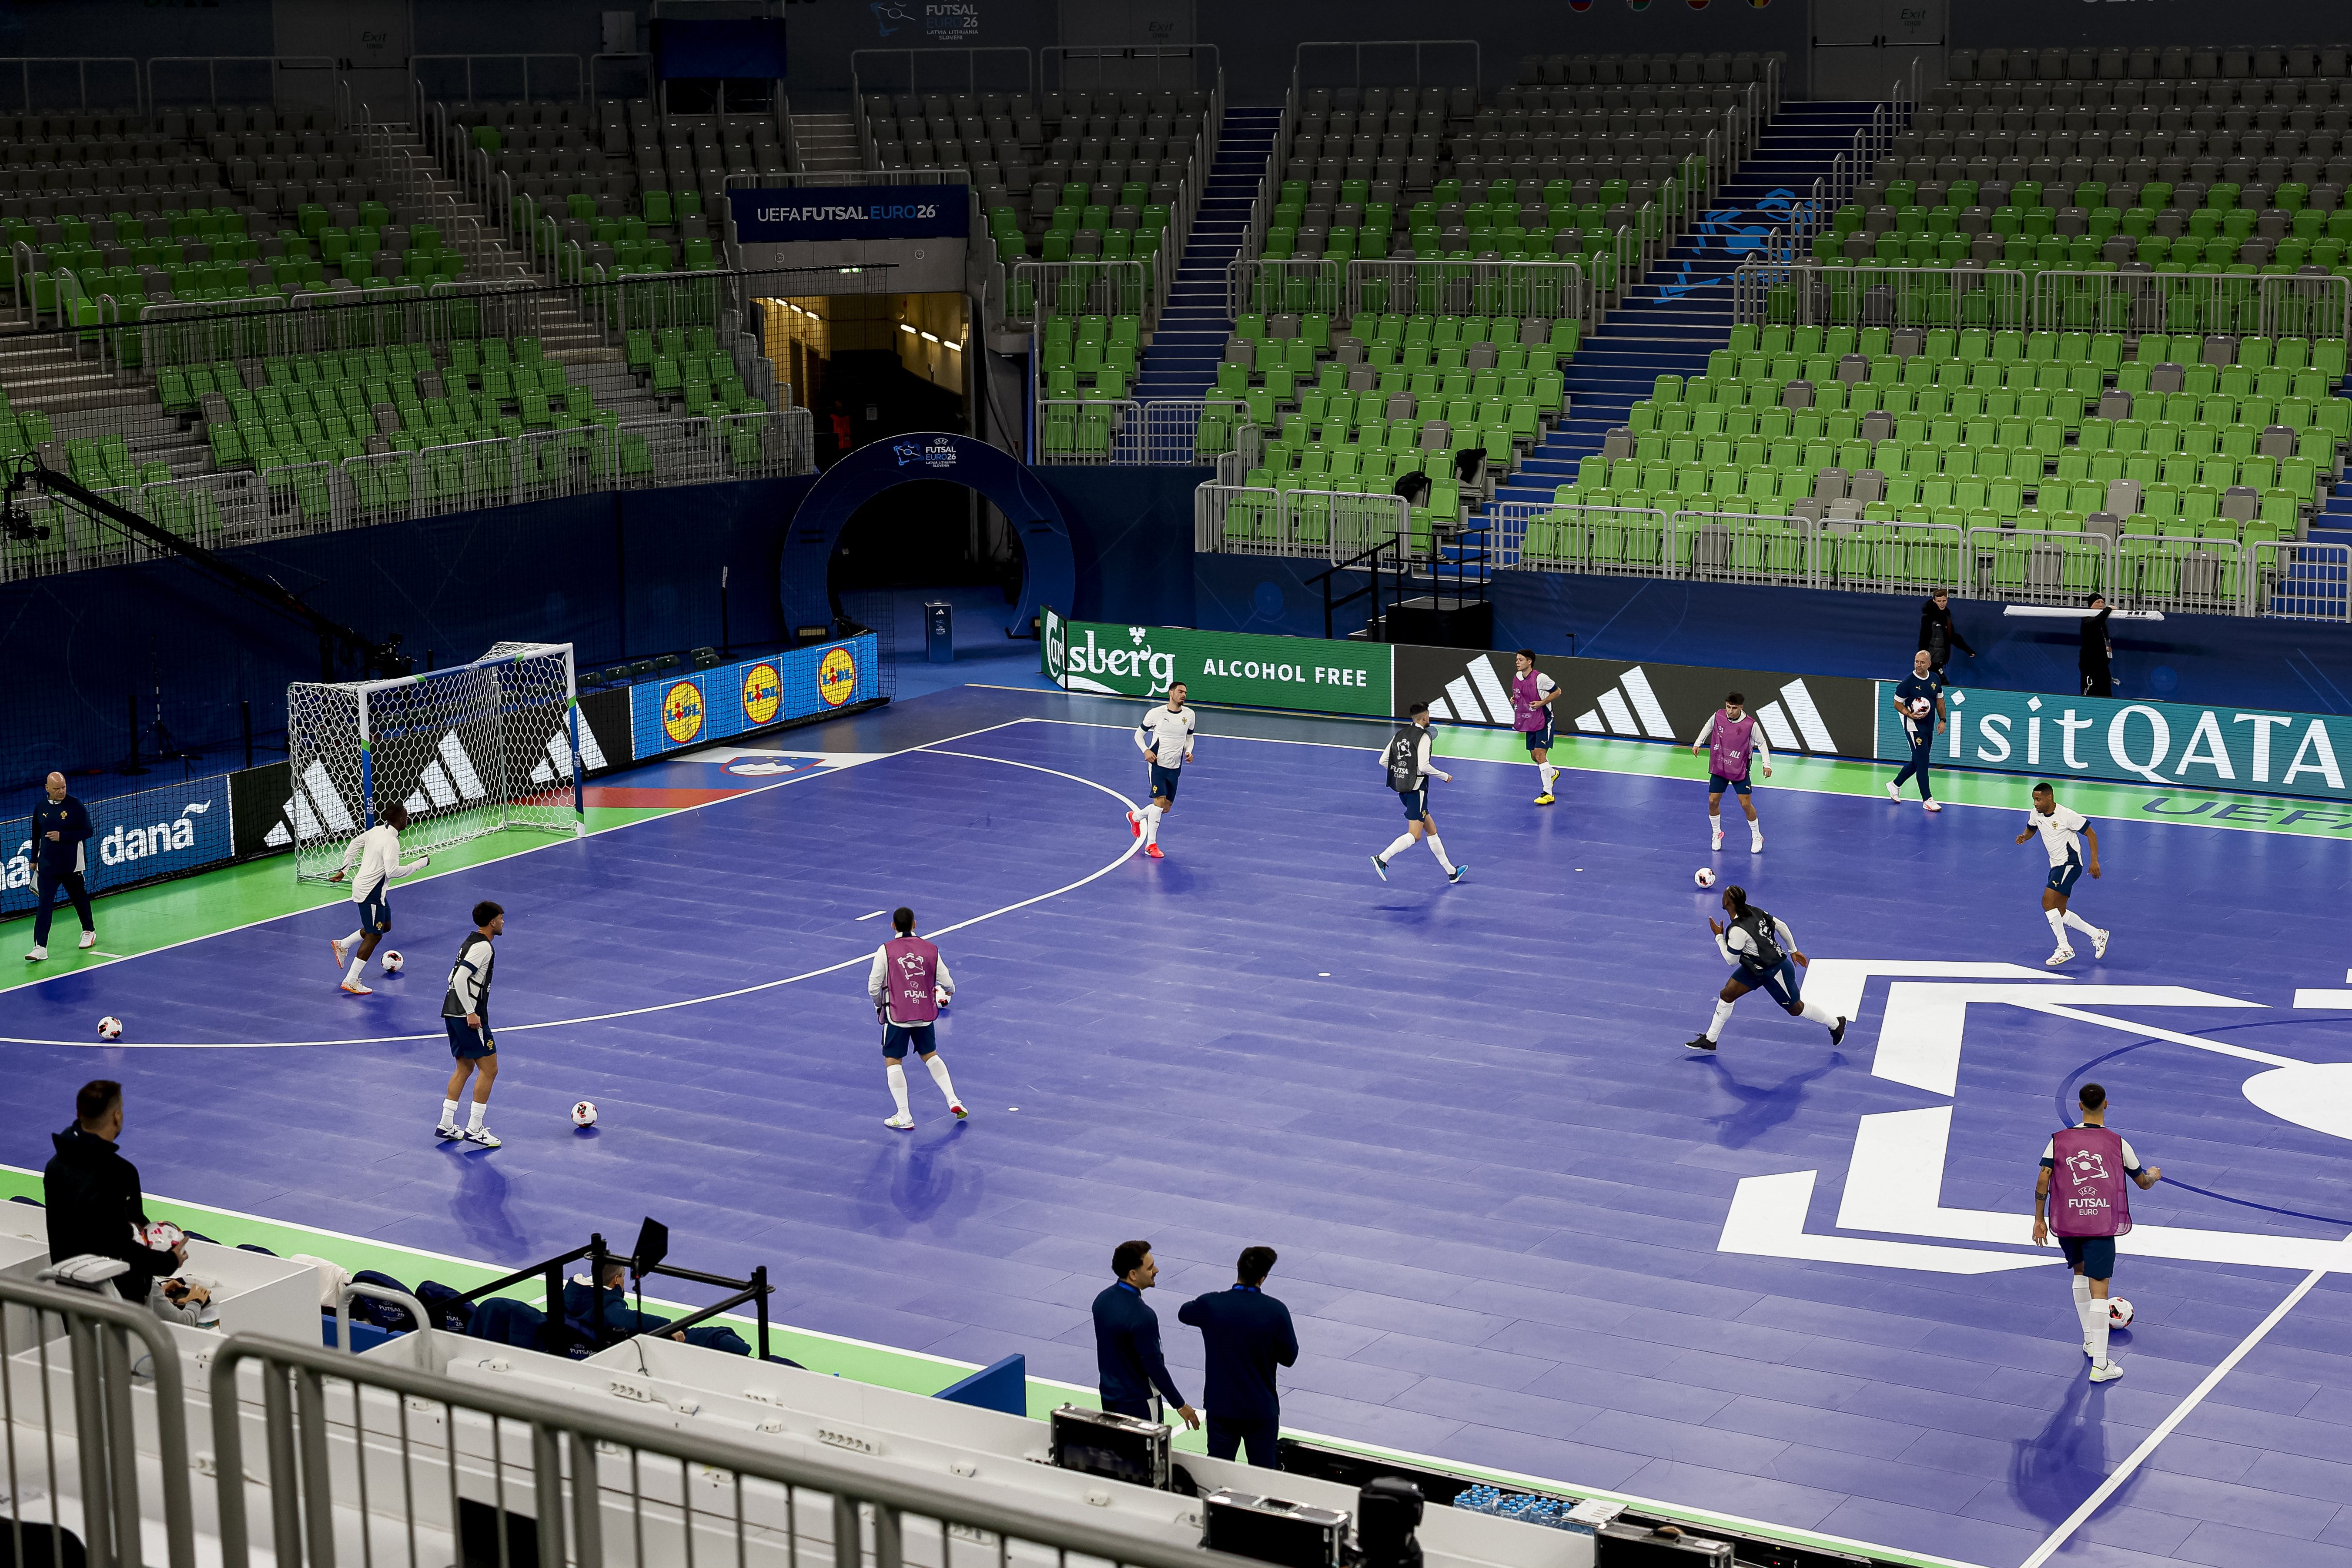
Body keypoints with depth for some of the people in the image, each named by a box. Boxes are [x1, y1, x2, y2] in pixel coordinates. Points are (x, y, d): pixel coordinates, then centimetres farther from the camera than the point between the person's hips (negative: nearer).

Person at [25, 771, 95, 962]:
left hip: (72, 866, -2)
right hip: (47, 866, 2)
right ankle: (40, 947, -15)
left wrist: (62, 836, -20)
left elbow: (87, 832, -10)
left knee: (80, 898, 16)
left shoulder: (76, 806, -9)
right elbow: (36, 835, 16)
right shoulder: (41, 808, 4)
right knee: (44, 904, -9)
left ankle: (89, 931, 42)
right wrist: (34, 859, 19)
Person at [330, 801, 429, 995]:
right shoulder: (391, 842, -23)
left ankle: (342, 945, 27)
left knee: (385, 926, 22)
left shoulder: (377, 830, 4)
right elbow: (393, 871, -29)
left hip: (362, 885, 10)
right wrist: (420, 863, -20)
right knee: (374, 936, -3)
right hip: (371, 892, -10)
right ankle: (351, 982, -1)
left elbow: (354, 845, 15)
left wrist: (344, 870, 23)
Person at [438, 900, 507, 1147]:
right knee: (489, 1069, -4)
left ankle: (446, 1125, 17)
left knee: (465, 1068, 17)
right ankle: (474, 1129, -3)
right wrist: (471, 1013, -22)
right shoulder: (483, 947, -15)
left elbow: (453, 976, 21)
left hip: (452, 1013, 10)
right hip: (469, 1015, -10)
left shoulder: (471, 941, 16)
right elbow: (460, 979, -24)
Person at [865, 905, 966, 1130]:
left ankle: (904, 1118, 1)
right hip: (925, 1014, 4)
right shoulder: (931, 950, 0)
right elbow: (948, 984, 1)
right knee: (930, 1055, 23)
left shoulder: (885, 951, -9)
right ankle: (953, 1101, 16)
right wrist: (949, 992, 26)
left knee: (893, 1061, 7)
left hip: (897, 1015, -4)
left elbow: (873, 987, -8)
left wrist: (879, 1006, 13)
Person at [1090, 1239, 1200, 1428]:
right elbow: (1154, 1367, -23)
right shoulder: (1142, 1317, -28)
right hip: (1137, 1403, -8)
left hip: (1108, 1394, 8)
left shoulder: (1102, 1299, -3)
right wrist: (1180, 1405, -13)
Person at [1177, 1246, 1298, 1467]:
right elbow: (1289, 1357, -6)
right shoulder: (1276, 1311, -18)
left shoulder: (1211, 1305, -12)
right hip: (1261, 1410, -2)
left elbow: (1183, 1314, 11)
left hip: (1220, 1406, 2)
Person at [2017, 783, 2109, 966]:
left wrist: (2095, 861, -17)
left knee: (2048, 901, -22)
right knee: (2060, 913, 10)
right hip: (2056, 867, 9)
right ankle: (2097, 935, 24)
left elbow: (2091, 834, -12)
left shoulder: (2067, 815, -19)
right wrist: (2024, 837, -2)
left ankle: (2064, 948, -15)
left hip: (2070, 864, -9)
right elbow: (2031, 829, 23)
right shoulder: (2035, 814, 2)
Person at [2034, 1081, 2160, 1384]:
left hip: (2067, 1222, 3)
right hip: (2101, 1224, -3)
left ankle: (2090, 1341, 34)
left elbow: (2043, 1181, -2)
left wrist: (2040, 1220, 8)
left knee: (2080, 1272, 27)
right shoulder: (2117, 1144, -1)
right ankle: (2100, 1364, -7)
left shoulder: (2059, 1141, 1)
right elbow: (2143, 1183, 10)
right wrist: (2155, 1174, 34)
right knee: (2099, 1289, -4)